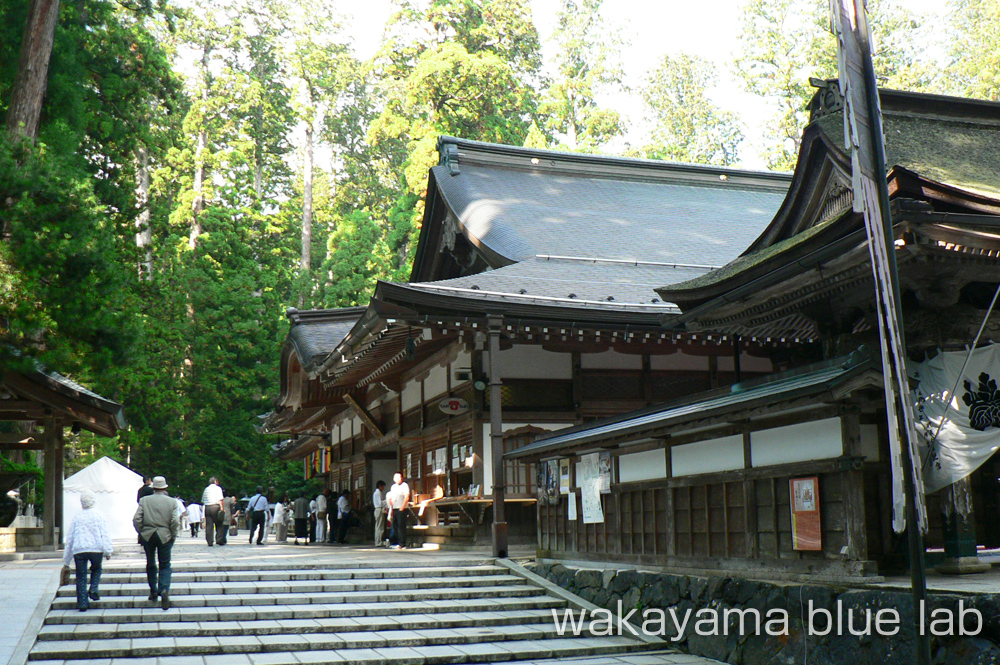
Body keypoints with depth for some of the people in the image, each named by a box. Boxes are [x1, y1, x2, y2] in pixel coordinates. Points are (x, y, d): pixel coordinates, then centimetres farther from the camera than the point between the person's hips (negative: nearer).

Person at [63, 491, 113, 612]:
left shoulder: (76, 517, 11)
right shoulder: (99, 516, 7)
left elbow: (69, 537, 15)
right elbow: (105, 534, -1)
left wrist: (67, 558, 22)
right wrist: (108, 551, -2)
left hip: (79, 550, 1)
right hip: (96, 548, -1)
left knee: (81, 577, 4)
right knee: (96, 569, 24)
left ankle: (82, 603, 0)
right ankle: (93, 589, 1)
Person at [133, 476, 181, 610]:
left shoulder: (144, 500, 0)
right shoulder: (172, 502, -2)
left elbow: (136, 519, -5)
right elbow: (175, 522, -9)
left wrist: (141, 532, 6)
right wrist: (173, 536, 3)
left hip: (147, 535, 1)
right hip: (165, 536, -1)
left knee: (151, 564, 17)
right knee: (165, 565, 5)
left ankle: (153, 591, 24)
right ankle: (164, 590, -15)